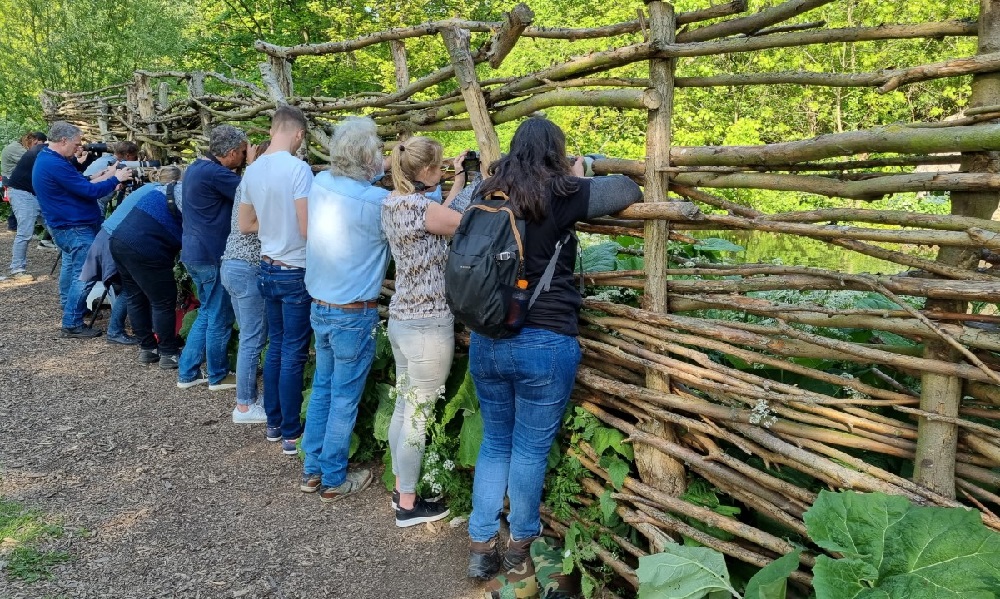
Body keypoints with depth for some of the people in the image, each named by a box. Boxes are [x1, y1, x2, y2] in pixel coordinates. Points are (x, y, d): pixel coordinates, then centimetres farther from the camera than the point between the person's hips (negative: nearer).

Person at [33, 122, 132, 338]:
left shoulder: (46, 159, 12)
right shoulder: (56, 164, -23)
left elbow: (77, 185, 14)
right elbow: (89, 191, -23)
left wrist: (104, 177, 4)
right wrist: (115, 179, -11)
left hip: (68, 225, 11)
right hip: (76, 228, -11)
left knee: (72, 268, 24)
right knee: (84, 276, -8)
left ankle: (68, 308, 39)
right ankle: (72, 324, -3)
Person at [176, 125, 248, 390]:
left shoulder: (197, 168, 11)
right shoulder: (215, 173, -21)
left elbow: (232, 190, 15)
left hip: (195, 252, 10)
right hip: (211, 256, -10)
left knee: (207, 312, 20)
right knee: (220, 317, 5)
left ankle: (187, 373, 24)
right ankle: (218, 376, 19)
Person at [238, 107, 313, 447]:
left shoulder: (253, 170, 5)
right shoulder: (298, 168, -18)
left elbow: (245, 225, 13)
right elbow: (307, 228, -22)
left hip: (268, 270, 7)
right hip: (297, 273, -7)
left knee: (276, 348, 17)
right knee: (293, 355, 1)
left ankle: (273, 423, 27)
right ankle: (291, 434, 11)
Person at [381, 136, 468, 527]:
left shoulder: (393, 203, 6)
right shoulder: (420, 206, -21)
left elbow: (442, 217, 19)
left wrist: (459, 179, 21)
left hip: (401, 319, 9)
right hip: (428, 325, -9)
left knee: (404, 407, 19)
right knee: (418, 415, 3)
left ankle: (401, 488, 34)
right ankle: (408, 506, 16)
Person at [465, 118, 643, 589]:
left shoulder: (488, 194, 5)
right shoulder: (564, 193, -8)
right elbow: (630, 190, 2)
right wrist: (580, 178, 16)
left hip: (486, 340, 5)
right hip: (545, 343, -5)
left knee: (494, 443, 19)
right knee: (530, 451, 9)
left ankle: (481, 548, 26)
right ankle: (518, 553, 25)